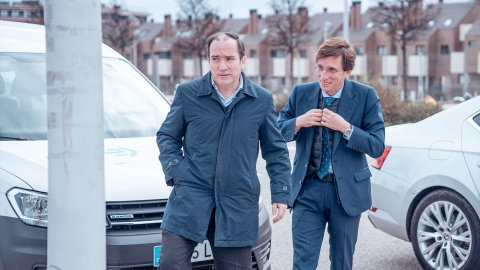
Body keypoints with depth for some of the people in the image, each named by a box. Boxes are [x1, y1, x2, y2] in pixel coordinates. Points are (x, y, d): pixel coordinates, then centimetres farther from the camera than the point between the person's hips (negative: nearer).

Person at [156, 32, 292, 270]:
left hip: (238, 205, 1)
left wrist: (281, 194, 4)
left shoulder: (262, 100, 5)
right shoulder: (187, 93, 3)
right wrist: (176, 172, -3)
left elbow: (276, 152, 11)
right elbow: (166, 136, 12)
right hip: (190, 197, -1)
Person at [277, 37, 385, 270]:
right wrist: (298, 122, -13)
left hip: (347, 191, 0)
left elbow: (378, 147, -9)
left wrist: (345, 128, -22)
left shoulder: (365, 96, -6)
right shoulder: (301, 93, 1)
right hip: (308, 190, 1)